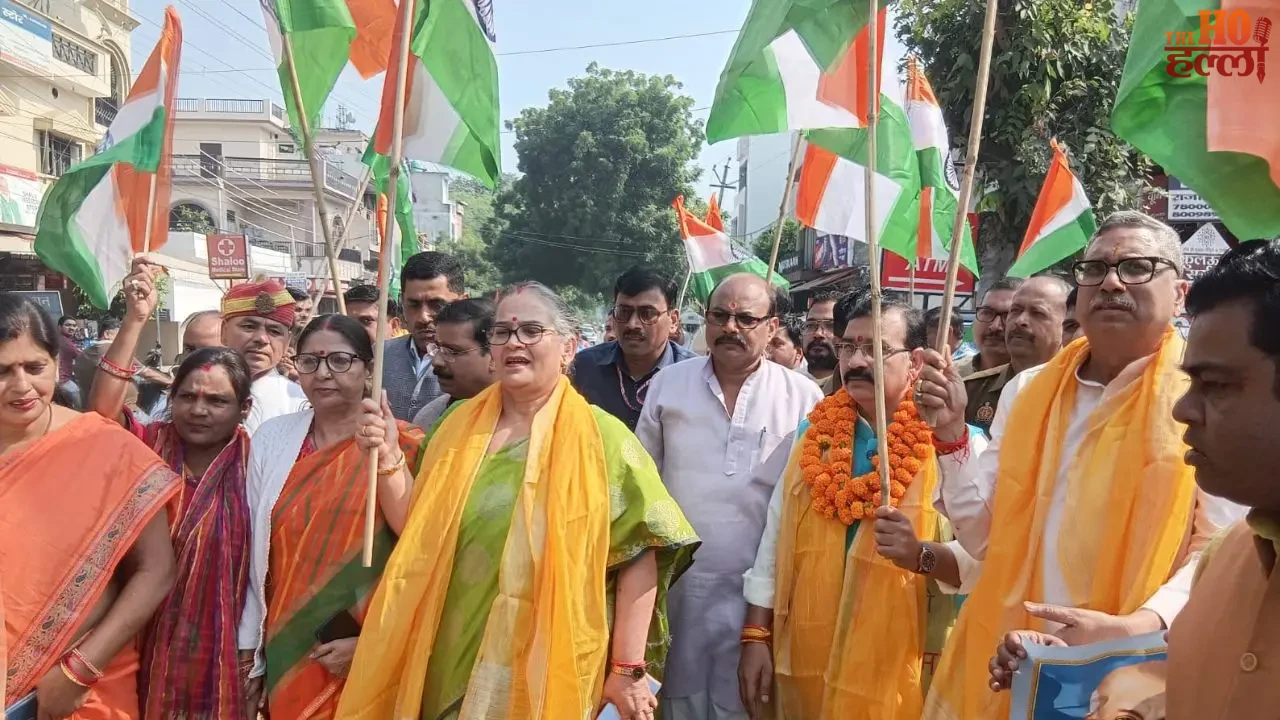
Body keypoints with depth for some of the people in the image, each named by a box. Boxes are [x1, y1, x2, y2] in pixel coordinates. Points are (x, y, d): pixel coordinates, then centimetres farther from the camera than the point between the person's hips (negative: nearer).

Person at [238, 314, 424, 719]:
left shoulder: (403, 448, -8)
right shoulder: (271, 438, 1)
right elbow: (254, 550, 5)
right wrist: (248, 649, 6)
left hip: (373, 656, -2)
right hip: (288, 653, 3)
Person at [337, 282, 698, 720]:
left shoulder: (599, 437, -9)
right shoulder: (459, 426, 5)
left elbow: (639, 555, -9)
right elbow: (418, 536, 10)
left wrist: (628, 669, -11)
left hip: (550, 674, -4)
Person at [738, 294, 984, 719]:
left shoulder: (957, 443, -8)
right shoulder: (814, 434, 6)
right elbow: (775, 539, 8)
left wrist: (922, 555, -34)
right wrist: (756, 636, 4)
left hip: (902, 670, -4)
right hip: (806, 662, 4)